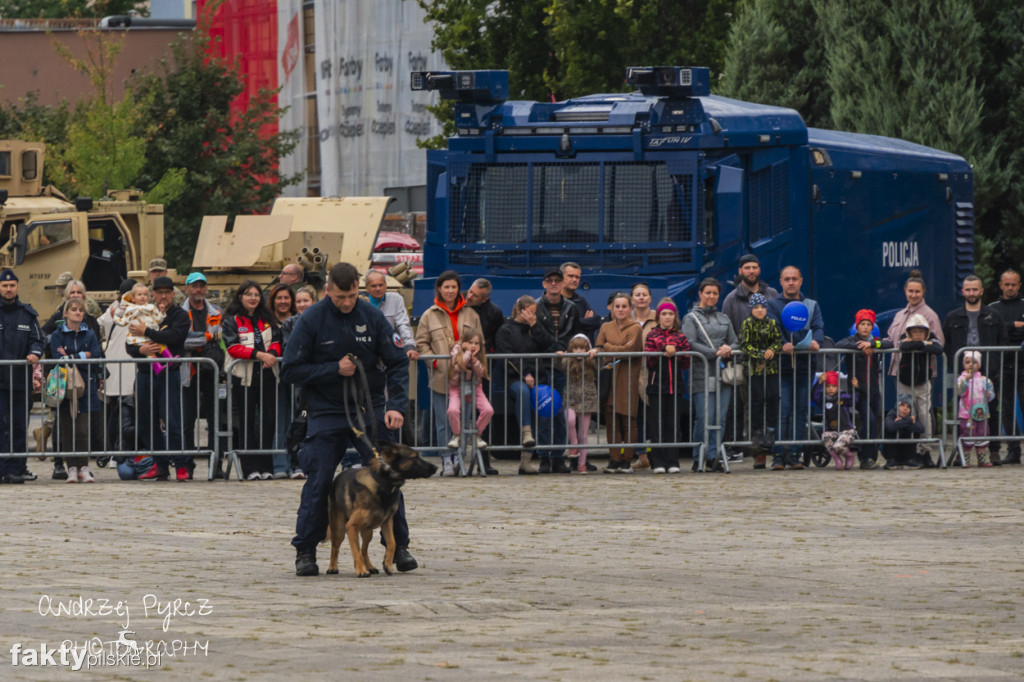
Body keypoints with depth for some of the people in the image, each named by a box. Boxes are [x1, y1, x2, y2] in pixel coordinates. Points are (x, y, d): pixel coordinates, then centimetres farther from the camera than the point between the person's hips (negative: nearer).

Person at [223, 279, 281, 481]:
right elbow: (233, 347, -10)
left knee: (268, 419, 0)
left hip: (268, 374, 4)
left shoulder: (267, 319, 15)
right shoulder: (232, 321, 0)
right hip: (245, 376, -4)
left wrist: (271, 354, -11)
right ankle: (251, 467, 1)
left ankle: (266, 466, 5)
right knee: (247, 421, -1)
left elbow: (276, 341, 12)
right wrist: (259, 354, -20)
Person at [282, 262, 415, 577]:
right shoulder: (311, 320, -7)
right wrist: (334, 370, -16)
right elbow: (290, 370, -7)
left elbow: (397, 363, 2)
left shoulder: (373, 317, -2)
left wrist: (396, 405, -11)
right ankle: (305, 551, 5)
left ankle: (399, 547, 9)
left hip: (371, 409, 2)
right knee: (319, 481, -6)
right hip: (327, 413, -2)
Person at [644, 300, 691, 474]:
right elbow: (648, 360, -5)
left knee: (673, 425, 0)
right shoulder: (652, 336, 7)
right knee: (657, 426, -3)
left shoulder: (681, 337, 11)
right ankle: (658, 463, 0)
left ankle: (672, 462, 3)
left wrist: (674, 354, -12)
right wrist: (664, 351, -16)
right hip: (656, 385, -1)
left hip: (675, 386, 1)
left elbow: (686, 364, 5)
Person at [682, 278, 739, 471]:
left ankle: (713, 457, 1)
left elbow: (735, 342, 20)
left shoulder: (724, 319, 21)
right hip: (703, 374, -5)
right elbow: (690, 344, -8)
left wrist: (729, 349, -4)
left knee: (720, 417, -2)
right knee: (705, 417, -11)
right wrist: (715, 353, -15)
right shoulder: (691, 318, 5)